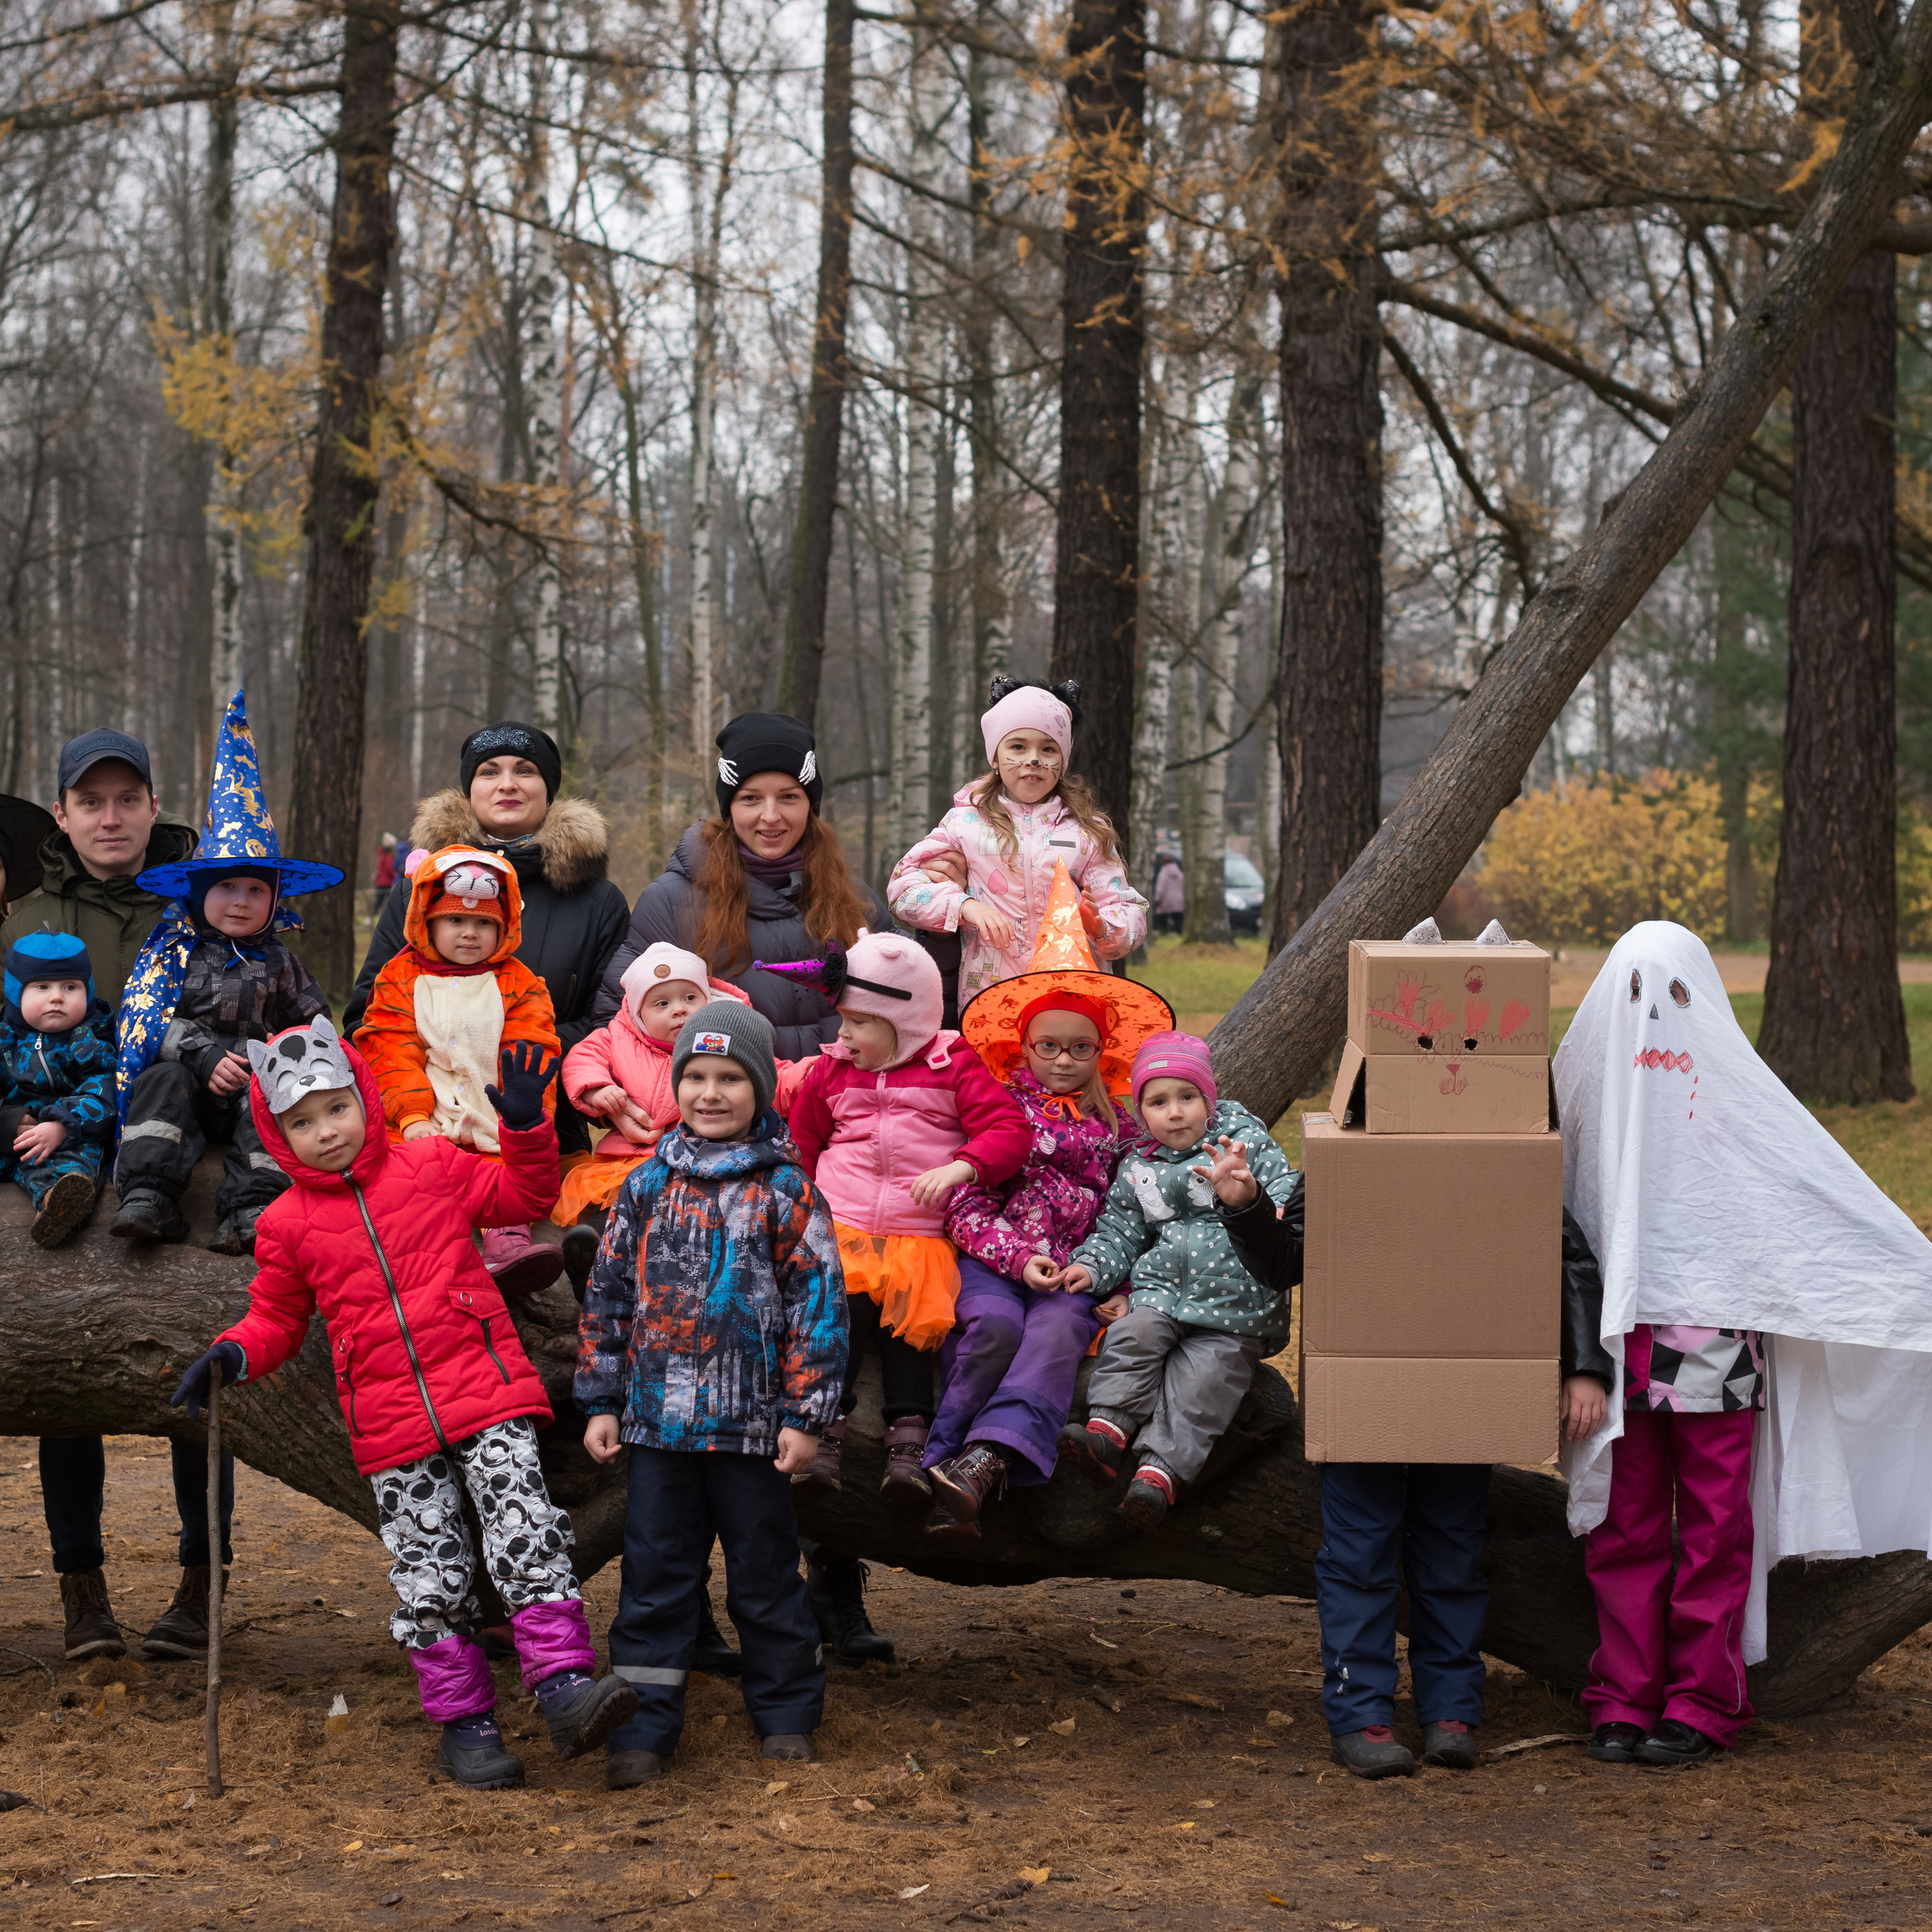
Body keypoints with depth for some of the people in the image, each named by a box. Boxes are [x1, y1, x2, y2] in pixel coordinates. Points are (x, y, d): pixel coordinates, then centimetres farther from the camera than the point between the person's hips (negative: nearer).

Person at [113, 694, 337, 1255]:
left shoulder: (278, 964, 15)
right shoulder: (175, 951, 8)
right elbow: (151, 1020, -2)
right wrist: (207, 1057, -16)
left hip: (254, 1081, 1)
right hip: (188, 1078, -1)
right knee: (163, 1079, -30)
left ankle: (251, 1211, -44)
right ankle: (147, 1199, -41)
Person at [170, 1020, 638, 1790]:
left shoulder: (434, 1167, 5)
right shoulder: (287, 1225, 7)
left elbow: (524, 1196, 15)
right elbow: (278, 1317, 15)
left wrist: (525, 1128, 0)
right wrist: (234, 1353, -5)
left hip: (486, 1390, -1)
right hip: (390, 1424, 1)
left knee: (526, 1532, -16)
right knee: (430, 1574, 2)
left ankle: (565, 1684, -18)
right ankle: (464, 1720, 12)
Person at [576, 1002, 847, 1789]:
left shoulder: (785, 1189, -2)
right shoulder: (648, 1186, 6)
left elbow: (817, 1301, -3)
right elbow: (608, 1295, 10)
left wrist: (806, 1413, -8)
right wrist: (601, 1402, 7)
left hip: (751, 1420, -2)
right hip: (657, 1414, 2)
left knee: (763, 1570, 8)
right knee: (654, 1572, 6)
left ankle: (786, 1713, 22)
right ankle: (646, 1724, 13)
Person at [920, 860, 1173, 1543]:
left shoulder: (1116, 1124, 17)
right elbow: (965, 1207, 3)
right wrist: (1018, 1257, -13)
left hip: (1079, 1267, 0)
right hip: (994, 1257, 0)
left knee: (1058, 1331, -33)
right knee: (994, 1325, -34)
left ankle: (979, 1465, -51)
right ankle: (940, 1455, -32)